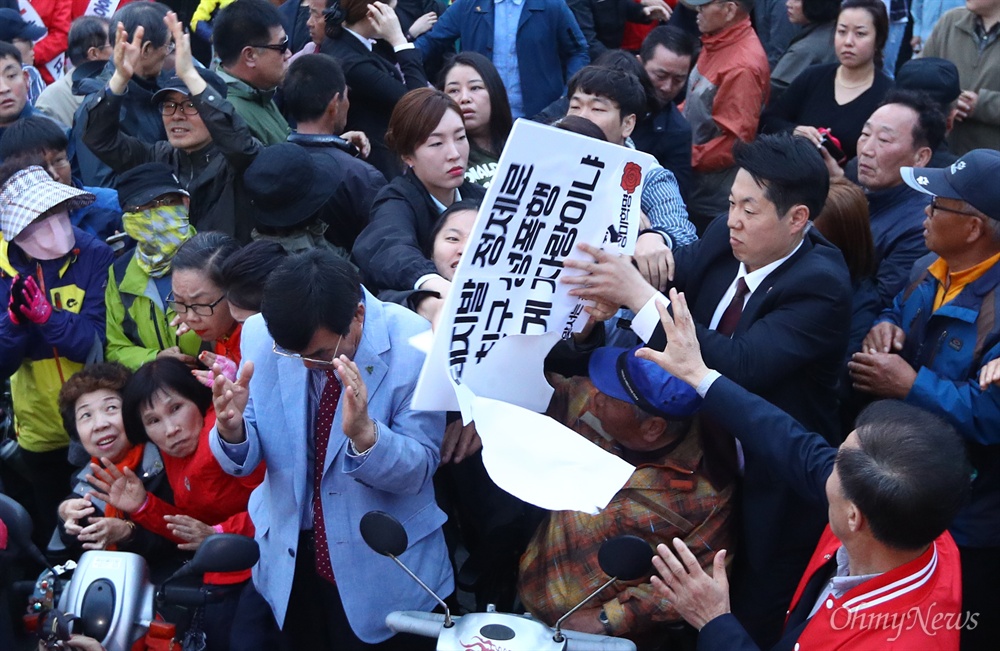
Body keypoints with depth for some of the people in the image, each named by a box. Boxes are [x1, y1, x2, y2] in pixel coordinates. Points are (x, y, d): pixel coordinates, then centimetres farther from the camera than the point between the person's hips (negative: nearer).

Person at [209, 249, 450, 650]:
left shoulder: (413, 348, -21)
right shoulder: (260, 336, -12)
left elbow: (418, 471, -17)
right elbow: (246, 460, -5)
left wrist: (364, 433, -37)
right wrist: (232, 429, -28)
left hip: (384, 569, -3)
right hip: (289, 557, 3)